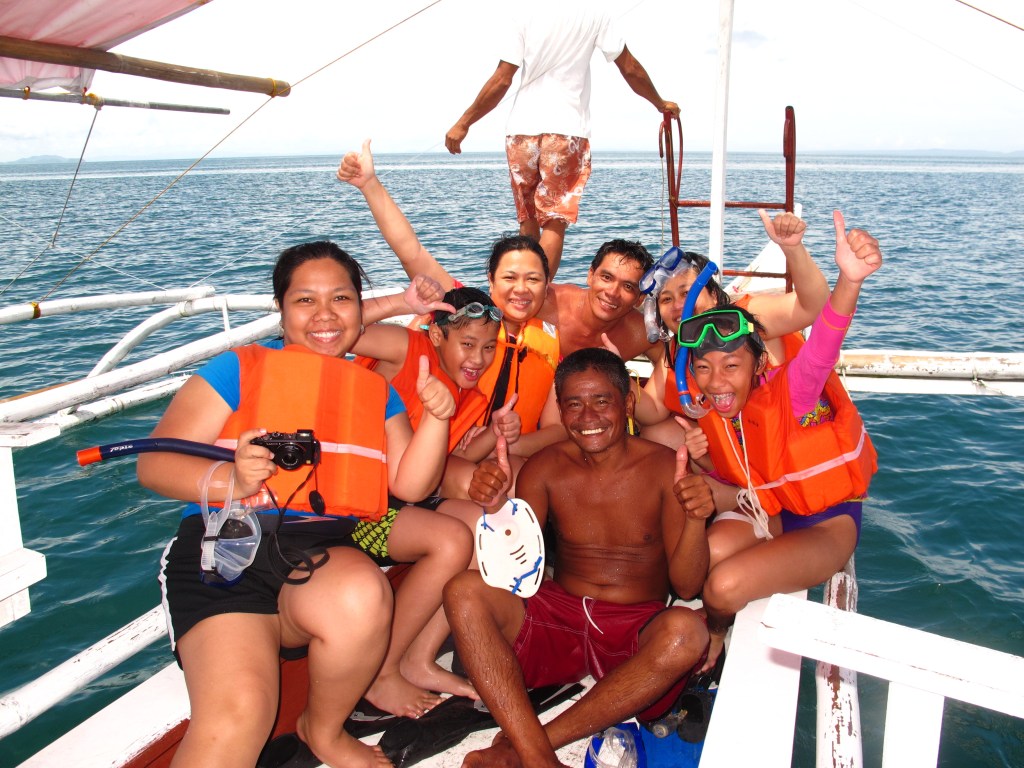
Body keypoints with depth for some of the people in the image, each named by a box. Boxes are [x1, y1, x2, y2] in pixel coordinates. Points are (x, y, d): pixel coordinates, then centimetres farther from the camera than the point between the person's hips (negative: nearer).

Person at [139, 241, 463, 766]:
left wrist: (435, 418, -6)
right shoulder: (240, 369, 5)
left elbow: (410, 485, 9)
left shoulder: (376, 392, 18)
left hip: (329, 550, 5)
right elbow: (154, 464, -3)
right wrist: (230, 480, -21)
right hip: (231, 552, -5)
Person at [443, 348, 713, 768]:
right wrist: (497, 507, -19)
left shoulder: (664, 467, -4)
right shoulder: (547, 466, 3)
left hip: (636, 633, -1)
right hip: (556, 618, 2)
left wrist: (695, 520, -26)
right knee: (464, 592, -21)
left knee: (686, 630, -34)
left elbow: (686, 586, -7)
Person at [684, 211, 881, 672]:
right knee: (710, 553, -28)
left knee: (725, 586, -26)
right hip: (763, 509, 5)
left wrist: (850, 278, -68)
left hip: (826, 520, -5)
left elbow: (821, 348, -49)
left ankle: (715, 630, 12)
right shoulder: (705, 407, -10)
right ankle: (711, 634, 5)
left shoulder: (787, 391, -27)